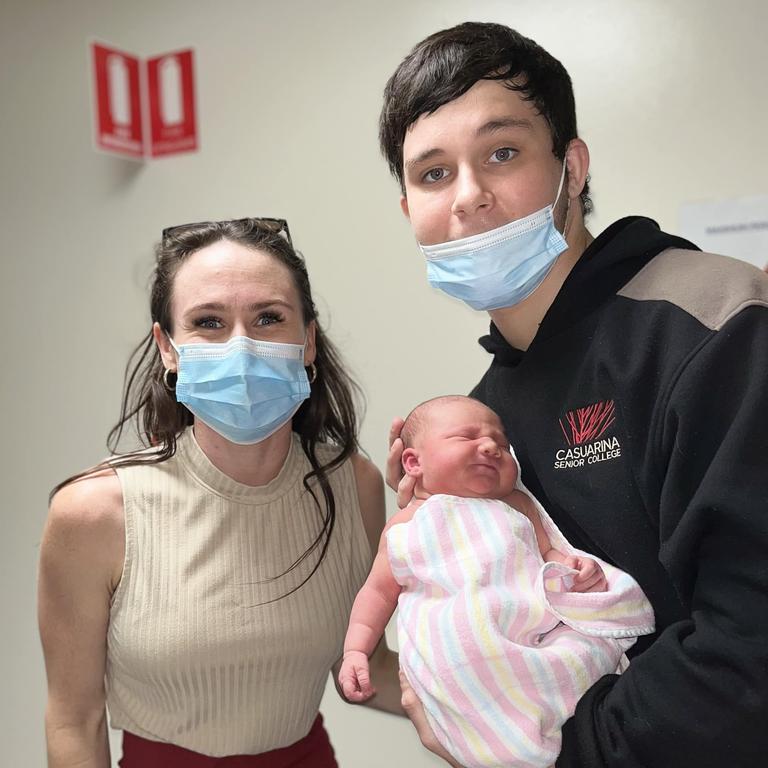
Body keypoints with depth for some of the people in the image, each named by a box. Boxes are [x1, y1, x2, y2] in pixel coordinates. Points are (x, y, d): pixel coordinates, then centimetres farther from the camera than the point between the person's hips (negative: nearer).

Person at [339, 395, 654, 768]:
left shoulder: (516, 505, 19)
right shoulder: (404, 528, 13)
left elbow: (550, 554, 21)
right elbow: (379, 591, 17)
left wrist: (576, 567, -2)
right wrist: (356, 649, 7)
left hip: (541, 620, 3)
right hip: (455, 646, -2)